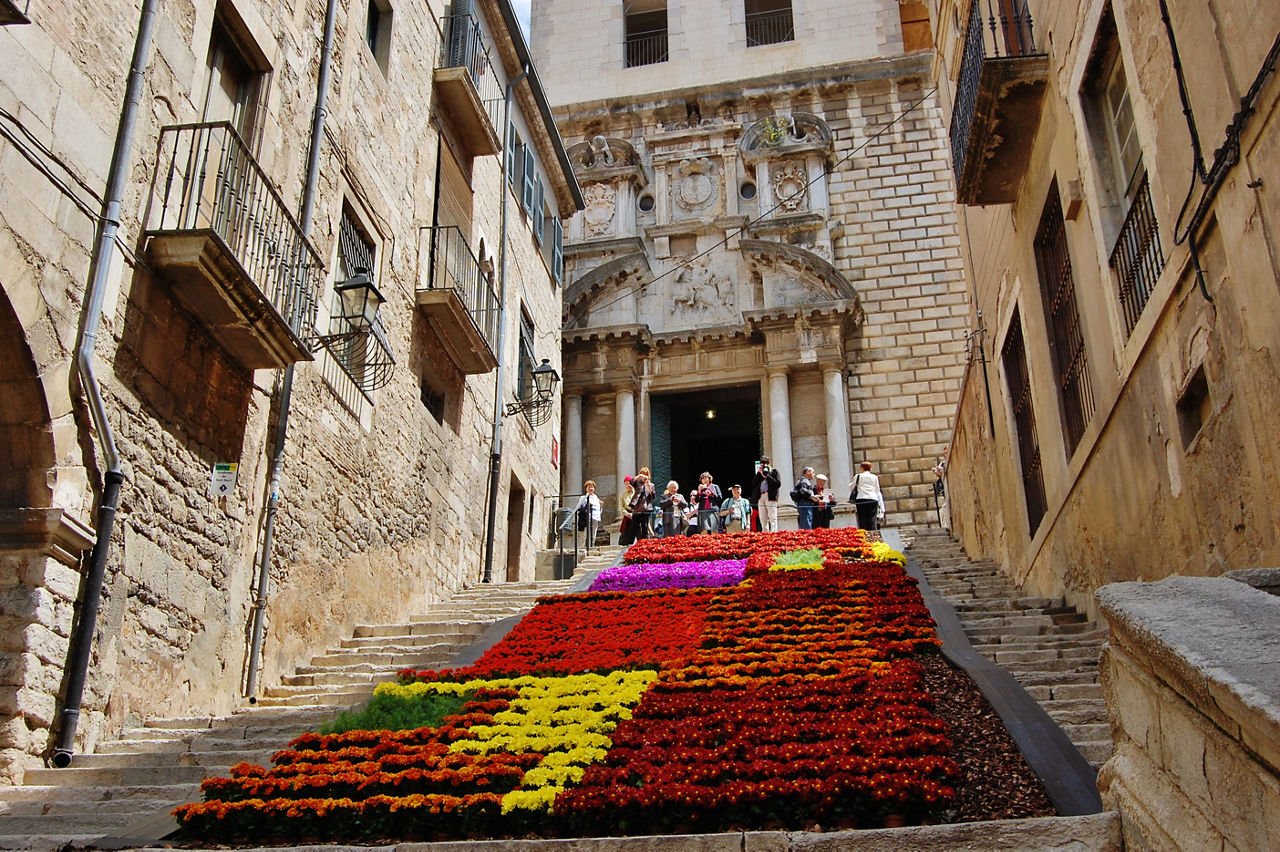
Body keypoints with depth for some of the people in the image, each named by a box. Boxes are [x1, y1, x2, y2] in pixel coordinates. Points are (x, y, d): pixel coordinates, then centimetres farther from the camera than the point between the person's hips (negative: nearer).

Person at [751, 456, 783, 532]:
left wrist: (767, 476, -7)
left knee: (772, 519, -11)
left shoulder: (774, 471, 9)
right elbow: (753, 484, 11)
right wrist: (759, 473, 4)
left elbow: (778, 484, -5)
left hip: (770, 497, -5)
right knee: (763, 520, 2)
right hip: (760, 497, 5)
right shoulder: (759, 473, 22)